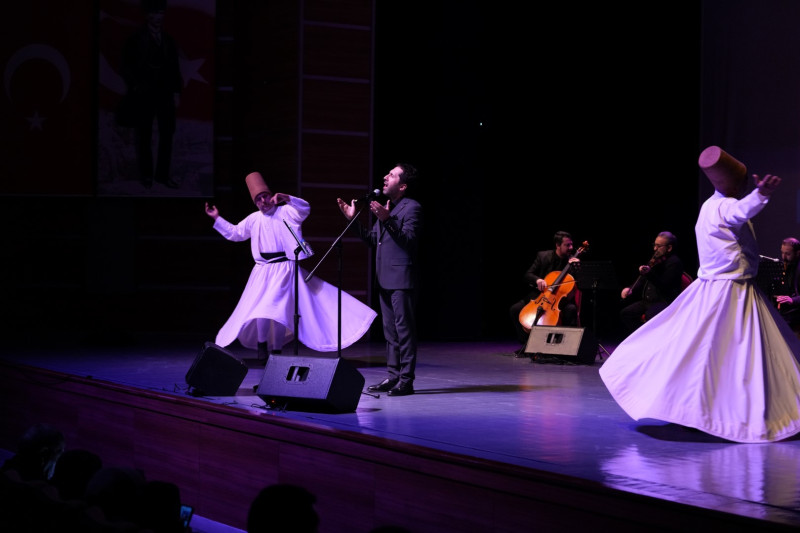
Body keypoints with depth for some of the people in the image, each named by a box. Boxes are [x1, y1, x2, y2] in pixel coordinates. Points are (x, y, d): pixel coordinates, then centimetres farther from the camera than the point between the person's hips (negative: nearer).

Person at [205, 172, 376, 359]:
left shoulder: (285, 212, 1)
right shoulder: (253, 219, 13)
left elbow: (305, 209, -15)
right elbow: (235, 233, 24)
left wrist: (287, 198, -28)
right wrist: (217, 218, 20)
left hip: (284, 270, -3)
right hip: (262, 271, 4)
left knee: (279, 307, -7)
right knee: (260, 307, -7)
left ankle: (276, 350, 4)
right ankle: (262, 345, 8)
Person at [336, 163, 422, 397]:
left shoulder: (412, 208, -9)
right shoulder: (385, 207, 18)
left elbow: (409, 240, -21)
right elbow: (372, 239, 21)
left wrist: (387, 220, -28)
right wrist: (353, 219, 14)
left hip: (402, 279, -9)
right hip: (385, 279, 9)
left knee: (404, 329, -7)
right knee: (390, 331, 12)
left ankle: (406, 380, -4)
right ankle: (393, 376, 18)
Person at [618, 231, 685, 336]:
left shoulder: (674, 262, -10)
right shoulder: (655, 259, 16)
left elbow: (664, 285, -22)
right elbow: (642, 280, 22)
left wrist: (649, 273, -35)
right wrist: (631, 289, 4)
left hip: (665, 302, -9)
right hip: (648, 300, 9)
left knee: (650, 315, -35)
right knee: (625, 313, -3)